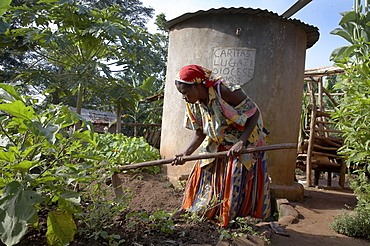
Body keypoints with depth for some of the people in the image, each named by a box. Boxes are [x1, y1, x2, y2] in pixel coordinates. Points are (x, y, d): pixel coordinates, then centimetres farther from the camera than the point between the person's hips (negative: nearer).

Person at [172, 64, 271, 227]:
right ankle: (189, 209, 21)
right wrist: (186, 154, -16)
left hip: (245, 142, -6)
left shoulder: (225, 91, -29)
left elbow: (255, 113, -23)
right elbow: (200, 134, -1)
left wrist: (241, 142, -31)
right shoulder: (194, 104, -8)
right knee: (202, 173, 7)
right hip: (217, 145, 6)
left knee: (236, 182, -1)